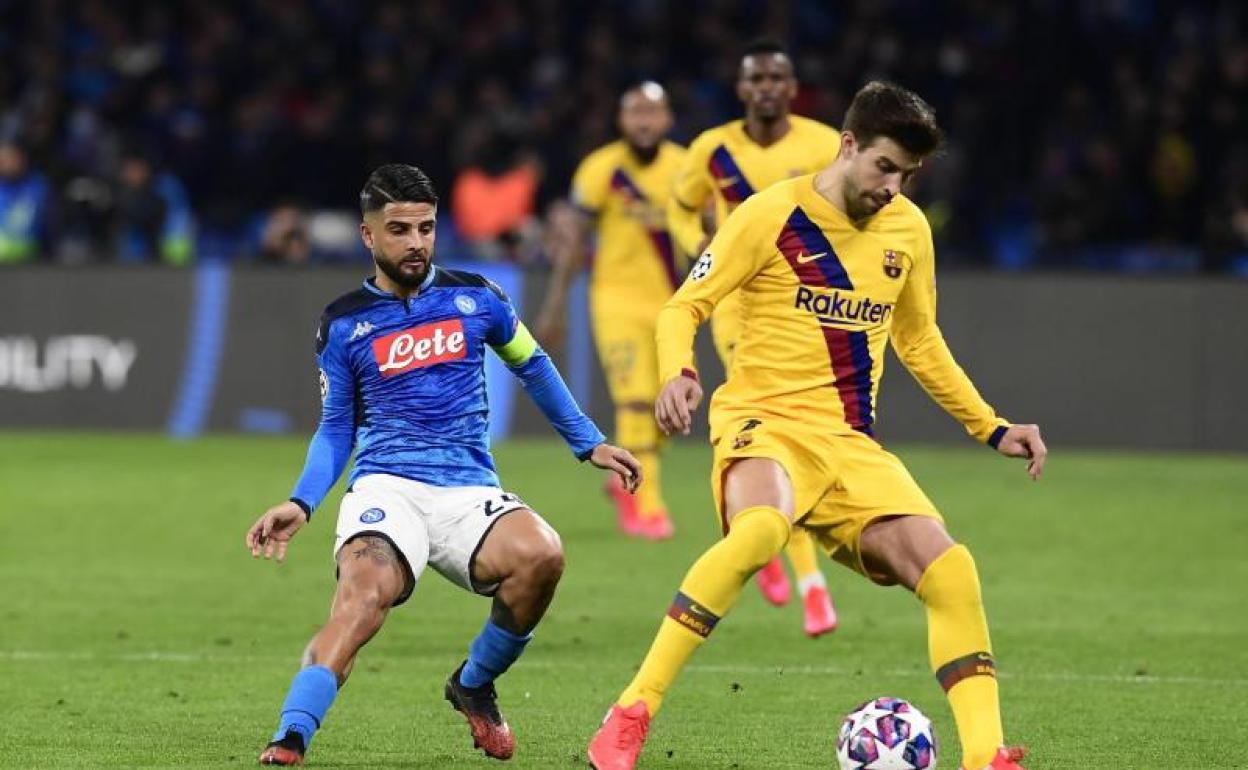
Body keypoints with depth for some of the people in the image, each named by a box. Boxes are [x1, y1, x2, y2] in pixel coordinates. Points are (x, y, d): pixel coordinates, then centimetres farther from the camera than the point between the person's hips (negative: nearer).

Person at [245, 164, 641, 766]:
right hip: (385, 487, -2)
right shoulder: (344, 322, 8)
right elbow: (335, 429, 16)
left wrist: (590, 445, 25)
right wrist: (301, 504, 1)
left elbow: (532, 366, 27)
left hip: (468, 491, 2)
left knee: (541, 556, -30)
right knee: (364, 591, -34)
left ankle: (474, 686, -3)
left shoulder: (474, 298, 11)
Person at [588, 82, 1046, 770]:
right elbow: (683, 307, -2)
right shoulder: (772, 215, -5)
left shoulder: (909, 230, 12)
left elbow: (919, 341, 26)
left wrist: (992, 429, 21)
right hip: (764, 424, -5)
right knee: (760, 529, -38)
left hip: (852, 447, 6)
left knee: (949, 570, -16)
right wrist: (676, 373, -23)